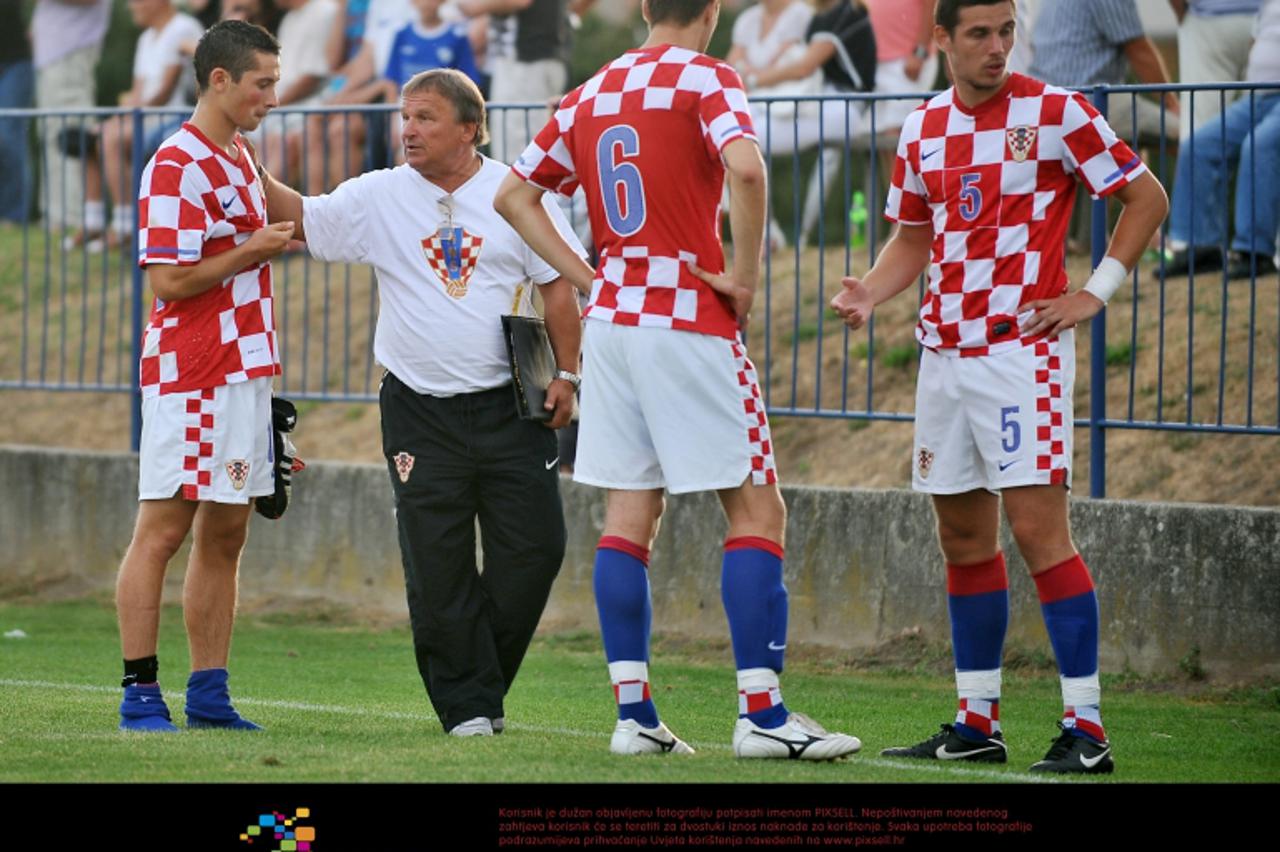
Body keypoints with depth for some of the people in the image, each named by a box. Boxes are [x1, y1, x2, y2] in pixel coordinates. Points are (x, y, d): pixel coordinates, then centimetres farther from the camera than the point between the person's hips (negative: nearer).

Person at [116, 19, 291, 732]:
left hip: (243, 373, 9)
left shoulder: (240, 159, 17)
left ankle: (209, 694, 12)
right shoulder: (178, 166, -13)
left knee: (225, 537, 9)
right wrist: (254, 251, -13)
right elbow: (169, 280, -18)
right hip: (190, 376, -9)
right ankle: (140, 694, -5)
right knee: (163, 531, -6)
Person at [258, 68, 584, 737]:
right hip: (420, 412, 0)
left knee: (534, 548, -2)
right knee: (437, 568, -3)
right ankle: (467, 705, 8)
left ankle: (484, 680, 16)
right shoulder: (379, 197, 4)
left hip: (509, 405, 0)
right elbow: (302, 218, 3)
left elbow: (557, 286, 5)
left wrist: (566, 373, -2)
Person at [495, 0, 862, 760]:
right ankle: (761, 715, -7)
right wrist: (744, 277, -15)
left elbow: (515, 194, 18)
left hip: (611, 319, 6)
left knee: (631, 515, 9)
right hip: (689, 322, -6)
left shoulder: (591, 95, 12)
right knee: (758, 509, -2)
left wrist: (588, 278, 12)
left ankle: (634, 714, 7)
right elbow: (745, 167, -26)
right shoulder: (705, 77, -7)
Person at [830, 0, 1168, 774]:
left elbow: (1147, 197, -1)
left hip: (1023, 347, -6)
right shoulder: (923, 129, 10)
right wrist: (870, 293, 2)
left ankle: (1087, 727, -11)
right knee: (964, 539, 10)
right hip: (945, 352, 6)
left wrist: (1096, 291, -8)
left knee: (1038, 526, -13)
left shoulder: (1055, 113, -6)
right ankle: (977, 723, 18)